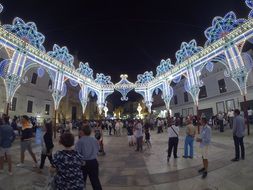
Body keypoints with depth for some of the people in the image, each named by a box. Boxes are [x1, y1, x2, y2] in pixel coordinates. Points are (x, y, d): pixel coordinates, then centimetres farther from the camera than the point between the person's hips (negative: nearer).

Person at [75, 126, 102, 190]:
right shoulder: (94, 140, -3)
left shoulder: (80, 141, -17)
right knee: (95, 180, 17)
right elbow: (97, 151, 6)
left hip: (83, 163, -4)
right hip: (94, 162, 4)